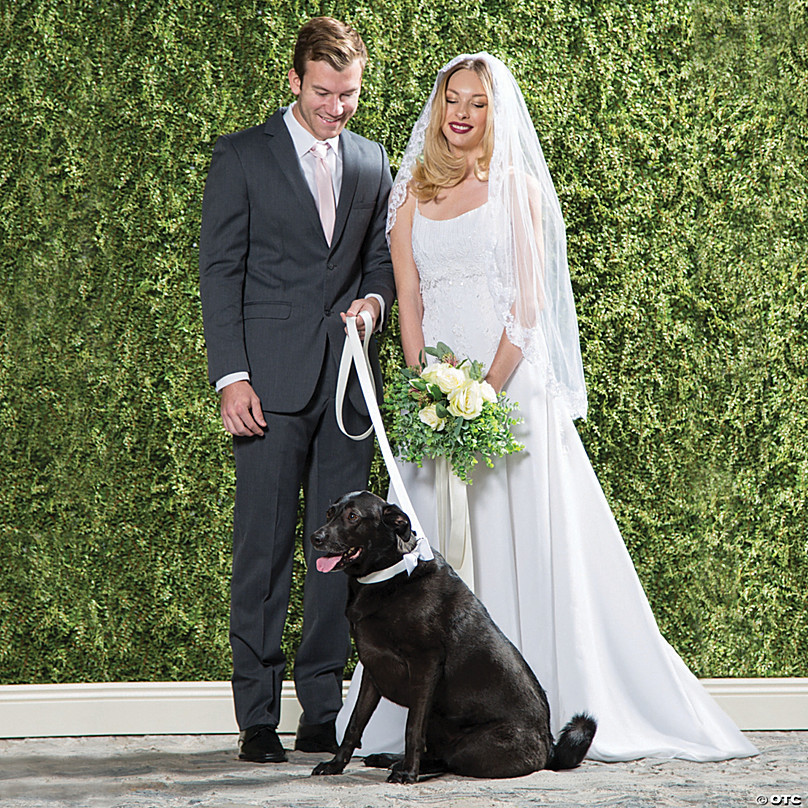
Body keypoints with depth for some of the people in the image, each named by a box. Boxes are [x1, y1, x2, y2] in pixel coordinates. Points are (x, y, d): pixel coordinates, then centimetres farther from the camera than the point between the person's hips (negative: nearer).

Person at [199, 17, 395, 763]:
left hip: (348, 379, 4)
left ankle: (323, 713, 10)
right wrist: (231, 377, -10)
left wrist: (375, 300, -3)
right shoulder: (241, 157, 3)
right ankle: (258, 719, 2)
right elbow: (220, 270, -1)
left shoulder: (372, 163, 15)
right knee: (264, 547, -4)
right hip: (272, 381, -4)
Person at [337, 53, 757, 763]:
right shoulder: (412, 194, 11)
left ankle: (546, 706, 0)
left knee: (522, 542, -5)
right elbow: (410, 303, 7)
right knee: (440, 552, 0)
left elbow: (528, 304, -5)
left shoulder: (517, 186, 2)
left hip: (513, 384, -3)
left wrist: (487, 390, -15)